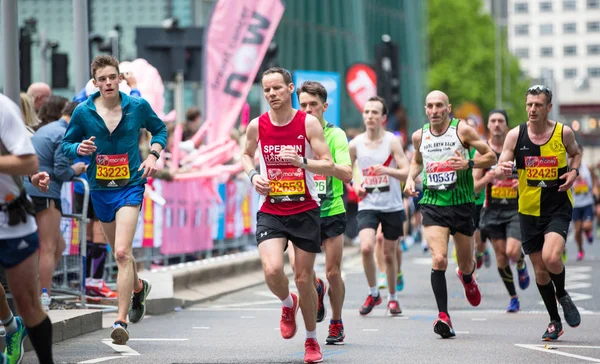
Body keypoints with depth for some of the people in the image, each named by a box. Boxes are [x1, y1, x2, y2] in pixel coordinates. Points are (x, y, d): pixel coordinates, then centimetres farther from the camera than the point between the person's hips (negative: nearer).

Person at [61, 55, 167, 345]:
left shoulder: (138, 106, -4)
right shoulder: (83, 112, -4)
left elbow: (159, 129, 14)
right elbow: (66, 144, 6)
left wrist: (154, 155, -3)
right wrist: (79, 148, -17)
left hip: (130, 186, -3)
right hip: (100, 189, 3)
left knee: (122, 253, -18)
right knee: (119, 253, 18)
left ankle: (121, 320, -17)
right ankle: (138, 287, 50)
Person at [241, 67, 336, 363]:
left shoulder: (309, 123, -8)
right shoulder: (257, 126, 0)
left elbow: (329, 166, -10)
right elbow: (246, 155, 20)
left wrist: (302, 162, -27)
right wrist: (253, 175, 0)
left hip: (305, 211, -1)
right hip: (271, 212, 1)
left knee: (304, 278, 5)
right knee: (272, 270, -20)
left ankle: (312, 340, 24)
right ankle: (288, 304, 15)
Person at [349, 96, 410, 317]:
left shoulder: (392, 142, -8)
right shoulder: (355, 144, -1)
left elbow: (406, 173, -15)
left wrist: (387, 170, -33)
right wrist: (355, 186, -5)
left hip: (392, 207, -1)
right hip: (367, 206, 1)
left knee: (389, 254, 8)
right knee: (366, 248, -19)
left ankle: (392, 297, 28)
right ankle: (373, 293, 0)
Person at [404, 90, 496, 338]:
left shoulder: (463, 130, -4)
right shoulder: (419, 136, 5)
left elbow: (491, 157, 0)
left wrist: (468, 163, -18)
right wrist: (410, 178, 6)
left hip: (462, 203, -1)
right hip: (432, 204, 1)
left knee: (466, 264, 12)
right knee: (438, 259, -20)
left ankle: (467, 277, 52)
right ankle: (443, 316, -16)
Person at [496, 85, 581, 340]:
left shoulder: (563, 132, -5)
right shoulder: (516, 135, -5)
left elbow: (575, 153, 16)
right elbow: (499, 172, -5)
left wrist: (574, 171, -5)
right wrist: (503, 169, -29)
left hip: (558, 207, -2)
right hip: (529, 211, 2)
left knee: (551, 258, -23)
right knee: (540, 269, 7)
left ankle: (562, 295, 9)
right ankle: (554, 321, 25)